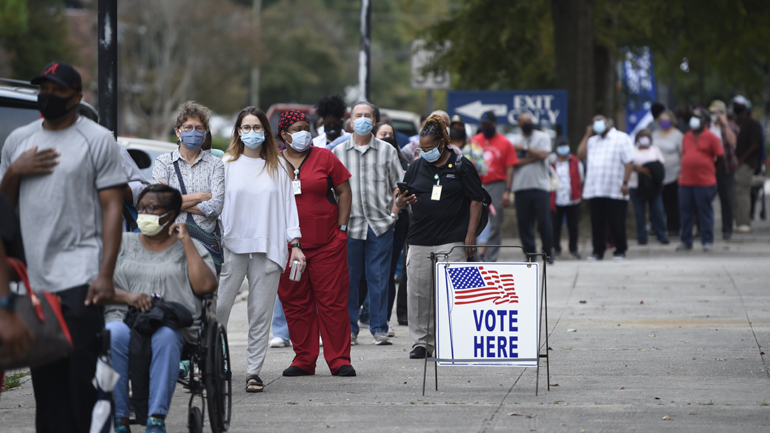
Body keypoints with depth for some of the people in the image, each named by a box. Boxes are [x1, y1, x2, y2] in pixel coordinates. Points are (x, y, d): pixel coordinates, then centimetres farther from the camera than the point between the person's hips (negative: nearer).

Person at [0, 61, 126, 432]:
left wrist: (106, 274, -14)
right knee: (45, 380, 7)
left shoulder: (97, 139, 1)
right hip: (32, 276, 5)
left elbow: (113, 207, -4)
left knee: (83, 374, -10)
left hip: (79, 276, -5)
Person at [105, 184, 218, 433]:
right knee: (113, 334, -35)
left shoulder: (189, 248, 17)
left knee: (166, 336, -38)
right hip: (124, 319, 1)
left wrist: (186, 241, 2)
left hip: (174, 325, -1)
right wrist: (127, 296, -10)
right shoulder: (122, 243, 22)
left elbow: (205, 286, -2)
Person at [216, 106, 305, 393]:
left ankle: (254, 371, 4)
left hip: (268, 248, 1)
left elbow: (288, 204, 10)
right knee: (218, 307, -8)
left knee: (261, 312, -1)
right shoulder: (227, 165, 7)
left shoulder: (277, 167, 11)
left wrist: (295, 243, 3)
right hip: (232, 246, -1)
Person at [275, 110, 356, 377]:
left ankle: (339, 361, 1)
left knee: (333, 302, -3)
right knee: (295, 304, 4)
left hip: (327, 243, -1)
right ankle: (303, 361, 12)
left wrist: (342, 228, 0)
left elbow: (344, 190, 6)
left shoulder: (324, 157, 5)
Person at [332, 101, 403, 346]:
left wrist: (394, 213, -1)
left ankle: (379, 329, 6)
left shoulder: (387, 151, 8)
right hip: (349, 225, 0)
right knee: (348, 278, 2)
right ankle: (349, 329, 9)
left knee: (379, 278, 0)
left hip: (380, 224, 0)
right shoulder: (338, 153, 8)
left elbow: (398, 185, 10)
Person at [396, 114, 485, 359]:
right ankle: (421, 342, 11)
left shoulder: (461, 166, 1)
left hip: (452, 241, -4)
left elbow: (475, 200, 1)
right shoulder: (417, 167, 13)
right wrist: (402, 201, -10)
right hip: (420, 240, 4)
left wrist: (470, 235, -6)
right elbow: (400, 201, 16)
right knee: (418, 292, 3)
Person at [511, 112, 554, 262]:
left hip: (540, 184, -2)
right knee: (524, 222, -1)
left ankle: (548, 251, 4)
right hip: (521, 186, 2)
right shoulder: (515, 140, 12)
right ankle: (529, 253, 6)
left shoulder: (542, 137, 8)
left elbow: (543, 154, -8)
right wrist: (532, 157, -8)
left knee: (544, 220, -8)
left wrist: (525, 148, -5)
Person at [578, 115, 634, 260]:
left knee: (617, 224, 0)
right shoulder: (592, 140, 20)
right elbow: (581, 154, 7)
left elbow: (629, 162, -4)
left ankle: (620, 251, 9)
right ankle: (598, 251, 10)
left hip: (616, 192, -5)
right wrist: (587, 135, 9)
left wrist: (625, 182, -13)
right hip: (594, 191, 5)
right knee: (597, 224, 4)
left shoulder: (621, 138, 3)